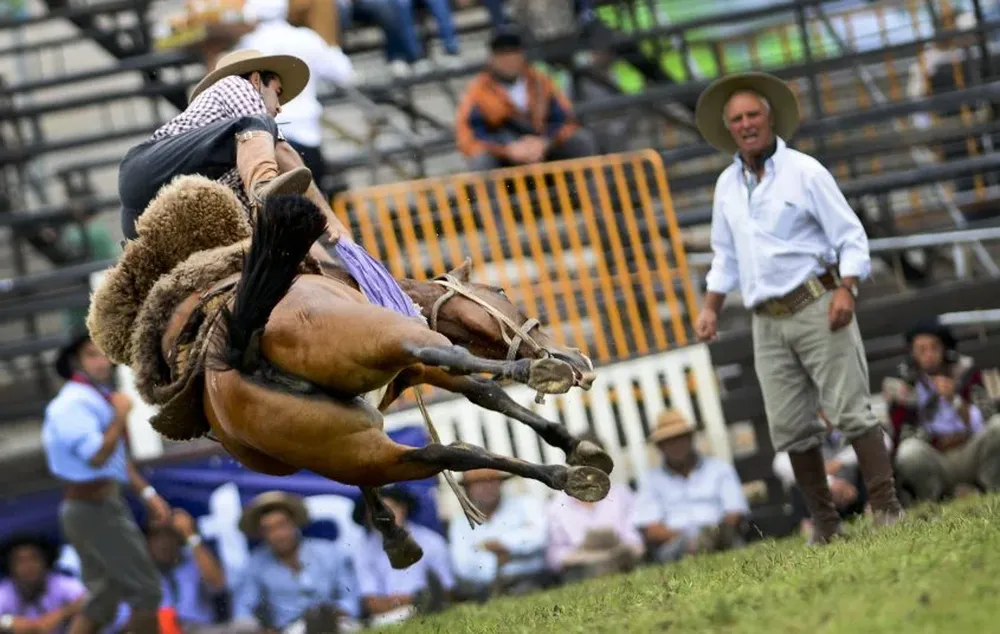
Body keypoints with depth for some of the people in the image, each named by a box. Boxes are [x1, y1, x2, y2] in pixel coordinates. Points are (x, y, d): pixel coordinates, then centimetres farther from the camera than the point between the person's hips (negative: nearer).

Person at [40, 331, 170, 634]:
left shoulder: (99, 398, 15)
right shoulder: (73, 404, -17)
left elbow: (119, 457, 23)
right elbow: (97, 457, -28)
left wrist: (147, 493, 19)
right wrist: (120, 417, -20)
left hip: (106, 504, 10)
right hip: (94, 509, -10)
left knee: (103, 597, 10)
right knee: (144, 588, -5)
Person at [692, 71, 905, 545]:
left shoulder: (804, 171, -3)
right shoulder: (727, 186, 13)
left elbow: (850, 236, -4)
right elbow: (725, 256, 24)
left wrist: (846, 290, -18)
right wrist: (711, 308, 14)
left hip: (817, 307, -5)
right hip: (768, 323, 5)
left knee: (849, 410, -11)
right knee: (790, 429, 1)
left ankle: (886, 510, -11)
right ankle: (825, 524, 7)